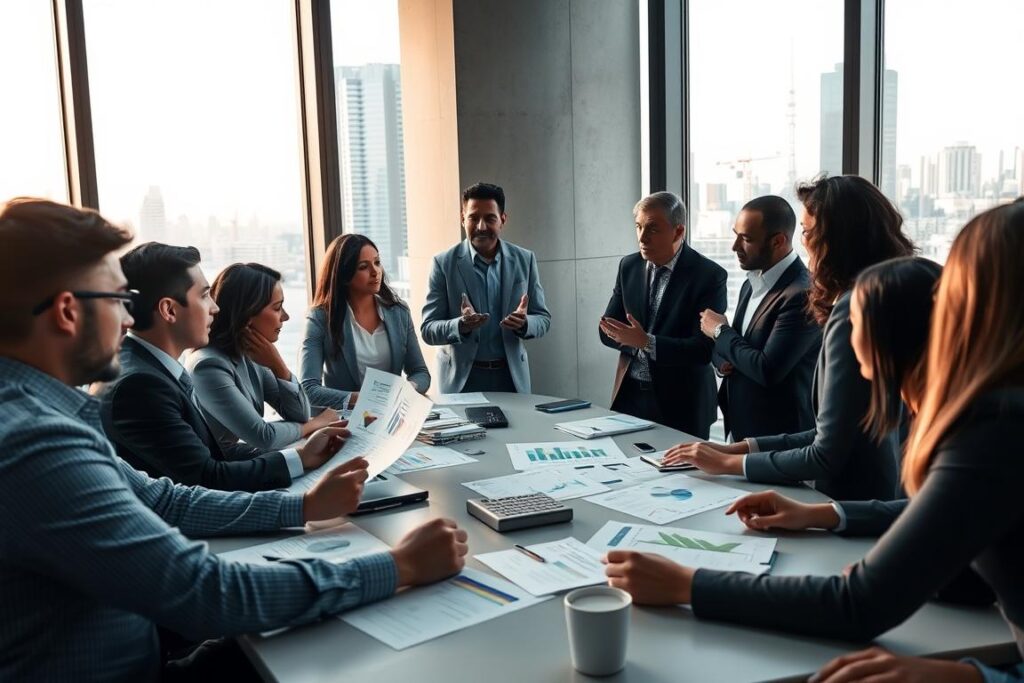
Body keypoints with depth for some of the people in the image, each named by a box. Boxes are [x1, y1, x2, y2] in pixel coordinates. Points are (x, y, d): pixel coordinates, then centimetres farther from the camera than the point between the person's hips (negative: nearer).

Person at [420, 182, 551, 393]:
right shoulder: (444, 263, -6)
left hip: (512, 376, 2)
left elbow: (543, 320, 4)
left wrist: (524, 323, -19)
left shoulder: (525, 260, 0)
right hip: (462, 378, -2)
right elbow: (428, 330, -6)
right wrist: (461, 325, -27)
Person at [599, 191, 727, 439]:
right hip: (630, 394, 4)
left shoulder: (709, 275, -12)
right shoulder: (629, 266, 4)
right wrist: (634, 338, -13)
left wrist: (646, 342, -26)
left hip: (681, 403, -4)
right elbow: (607, 331, 6)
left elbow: (705, 349, -18)